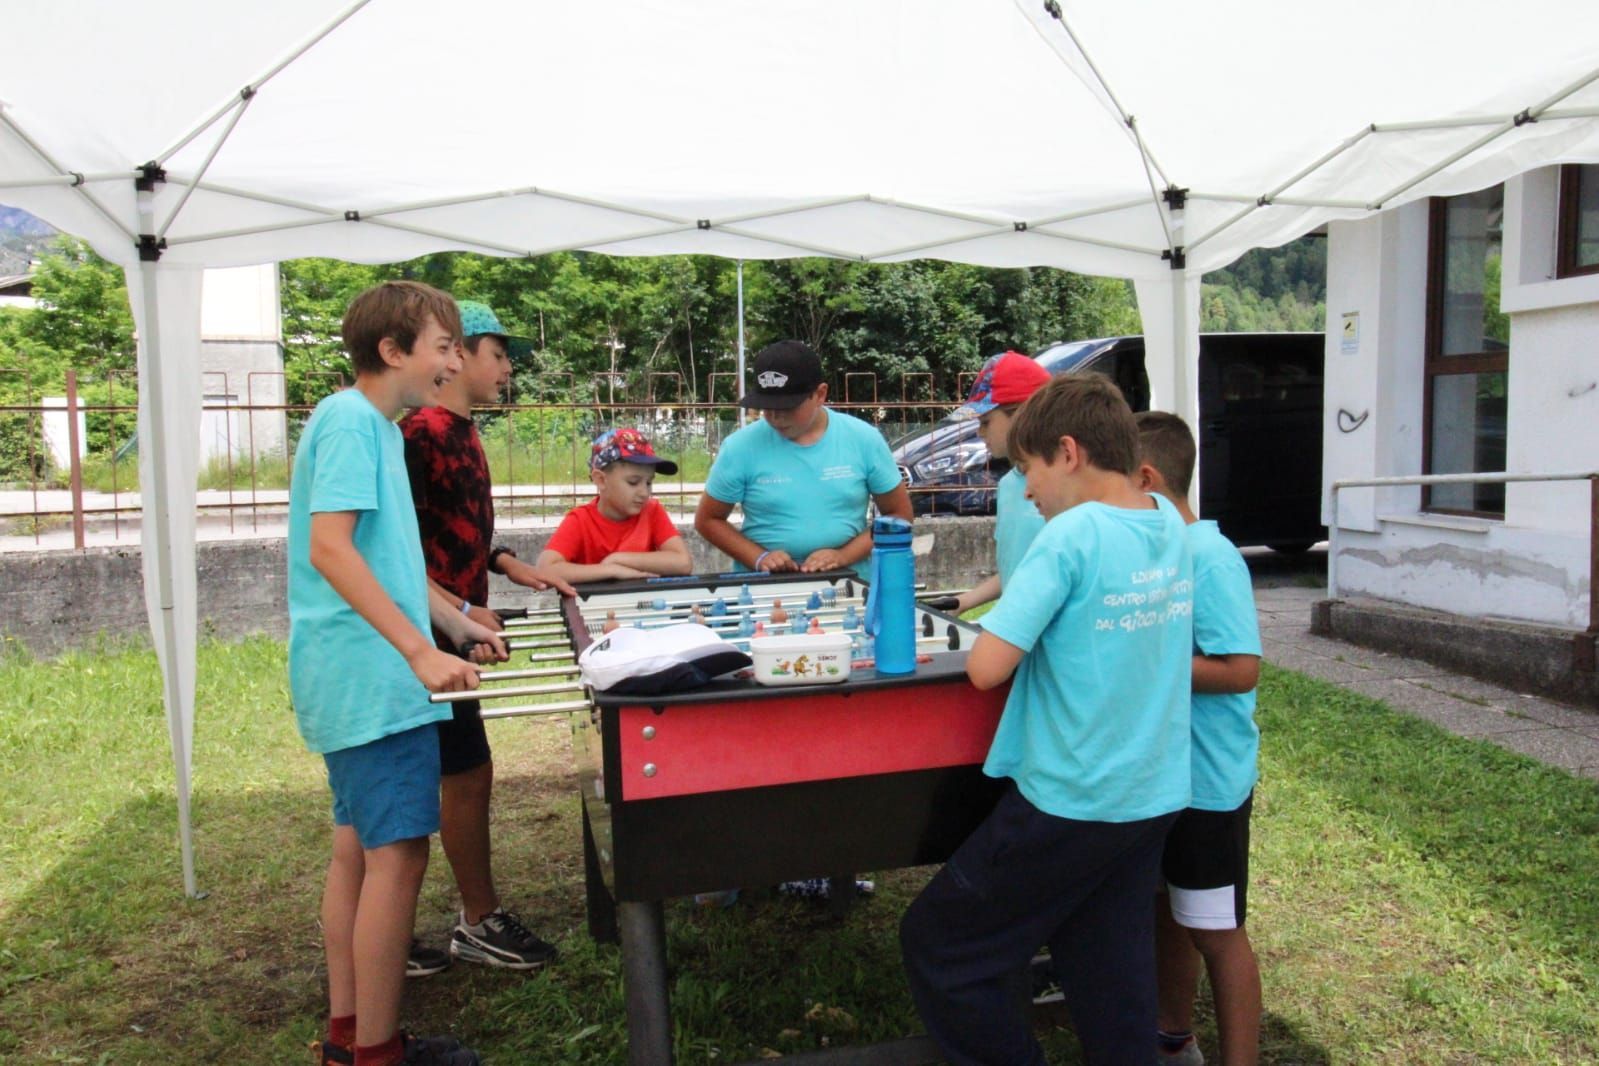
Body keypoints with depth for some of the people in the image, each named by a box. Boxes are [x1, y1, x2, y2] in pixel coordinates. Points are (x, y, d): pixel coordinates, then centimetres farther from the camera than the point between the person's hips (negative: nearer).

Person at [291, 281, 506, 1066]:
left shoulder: (377, 426, 16)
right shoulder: (350, 420, -13)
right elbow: (328, 547, -23)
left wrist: (455, 621, 23)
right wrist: (420, 651, -26)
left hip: (359, 678, 10)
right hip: (372, 678, -10)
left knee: (358, 847, 14)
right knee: (399, 852, -5)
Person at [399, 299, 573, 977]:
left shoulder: (462, 433, 14)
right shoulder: (420, 433, -16)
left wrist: (513, 567, 9)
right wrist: (460, 611, -21)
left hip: (452, 637, 10)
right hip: (428, 637, -9)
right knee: (468, 775, 0)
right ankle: (480, 921, 16)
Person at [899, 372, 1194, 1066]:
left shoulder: (1071, 535, -20)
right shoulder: (1171, 525, 4)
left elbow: (986, 668, -23)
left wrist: (989, 635, -2)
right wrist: (1010, 599, 9)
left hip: (1071, 799, -8)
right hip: (1154, 795, 8)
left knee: (938, 945, 8)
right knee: (1114, 981, 19)